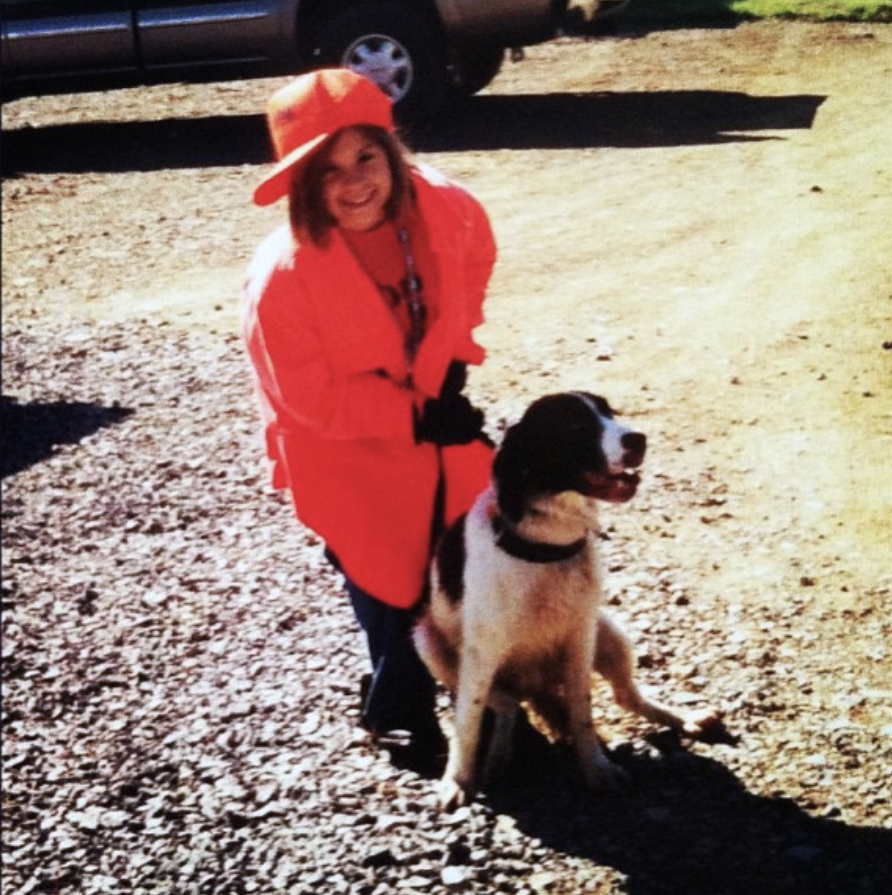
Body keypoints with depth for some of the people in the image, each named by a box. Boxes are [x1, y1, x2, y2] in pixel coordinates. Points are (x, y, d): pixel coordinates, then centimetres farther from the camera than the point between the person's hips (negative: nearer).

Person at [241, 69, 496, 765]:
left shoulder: (448, 212, -19)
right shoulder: (283, 276, -31)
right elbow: (314, 399, -22)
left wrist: (449, 361, -4)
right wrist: (417, 415, -21)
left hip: (443, 417, 4)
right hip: (350, 455, -4)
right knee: (393, 589, 8)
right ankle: (398, 713, 35)